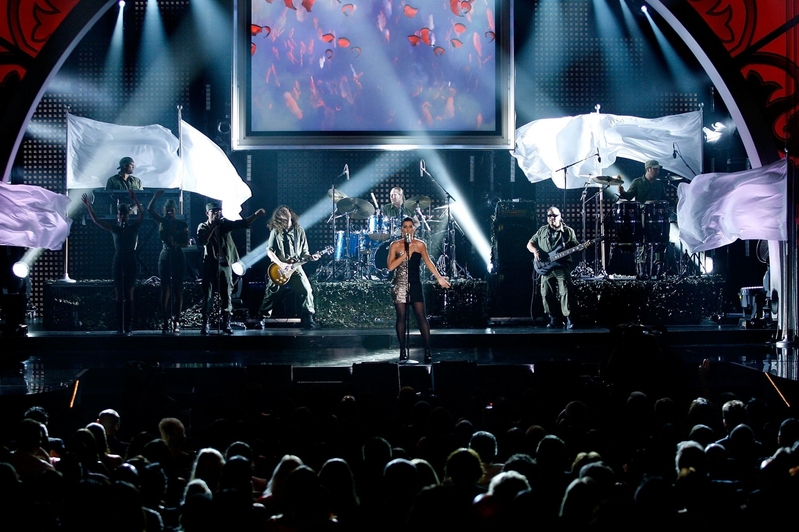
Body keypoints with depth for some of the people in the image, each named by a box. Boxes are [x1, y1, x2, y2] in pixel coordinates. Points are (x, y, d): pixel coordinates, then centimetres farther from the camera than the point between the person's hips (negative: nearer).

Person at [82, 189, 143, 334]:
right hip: (118, 259, 2)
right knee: (119, 293, 0)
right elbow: (96, 220, 2)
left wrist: (134, 200, -20)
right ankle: (119, 327, 0)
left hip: (130, 260, -2)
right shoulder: (114, 228, 6)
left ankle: (128, 326, -5)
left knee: (129, 293, -3)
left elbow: (141, 213, -11)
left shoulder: (133, 227, 2)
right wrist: (89, 206, -5)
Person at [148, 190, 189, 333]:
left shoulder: (182, 224, 0)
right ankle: (165, 321, -3)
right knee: (165, 290, -2)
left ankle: (176, 321, 0)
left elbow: (186, 243, -3)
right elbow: (150, 209, -6)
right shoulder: (163, 222, 4)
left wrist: (175, 243, -20)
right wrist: (155, 197, -19)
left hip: (178, 257, -1)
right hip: (165, 256, 1)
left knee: (177, 290, -1)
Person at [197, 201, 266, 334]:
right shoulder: (203, 227, 2)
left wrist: (255, 215, -18)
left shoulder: (225, 223, 6)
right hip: (209, 265, -2)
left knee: (226, 295, 2)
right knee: (207, 295, -2)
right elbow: (201, 242, -16)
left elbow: (243, 223, -4)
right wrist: (213, 227, -14)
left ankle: (226, 323, 5)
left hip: (225, 264, 2)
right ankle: (205, 324, 0)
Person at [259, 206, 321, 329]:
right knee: (270, 295, 0)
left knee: (307, 290, -16)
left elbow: (303, 253, 9)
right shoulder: (275, 231, -2)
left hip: (295, 268, 1)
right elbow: (269, 250, -5)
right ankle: (263, 318, 19)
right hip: (279, 269, -1)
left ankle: (308, 319, -7)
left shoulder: (299, 231, 5)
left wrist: (310, 257, -13)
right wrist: (280, 264, -17)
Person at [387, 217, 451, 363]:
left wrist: (439, 278, 14)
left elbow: (428, 262, 16)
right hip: (400, 286, 0)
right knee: (401, 317, 0)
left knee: (421, 316, -6)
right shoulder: (395, 245, 1)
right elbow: (390, 266, -6)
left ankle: (427, 351, -5)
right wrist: (405, 253, -12)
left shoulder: (420, 245, 5)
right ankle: (403, 351, 6)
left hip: (415, 285, 0)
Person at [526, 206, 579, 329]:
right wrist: (535, 251, -5)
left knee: (565, 292, -14)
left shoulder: (568, 231, 7)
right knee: (546, 294, -1)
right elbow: (530, 243, 16)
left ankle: (568, 318, -8)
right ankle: (553, 318, 11)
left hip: (562, 267, -3)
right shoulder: (542, 231, 13)